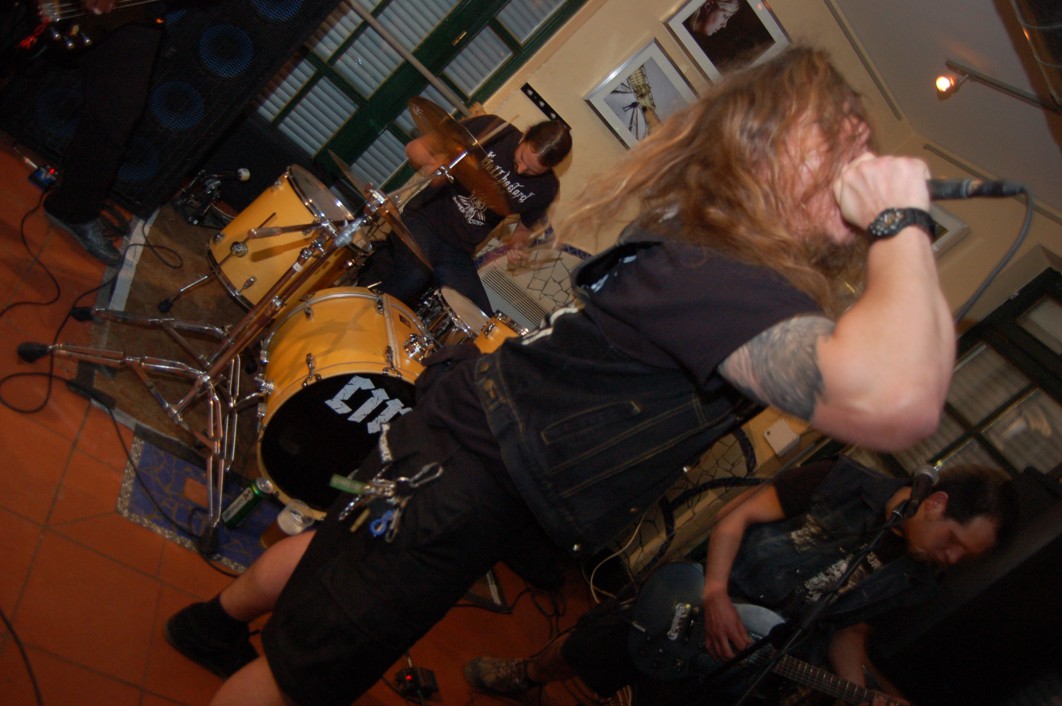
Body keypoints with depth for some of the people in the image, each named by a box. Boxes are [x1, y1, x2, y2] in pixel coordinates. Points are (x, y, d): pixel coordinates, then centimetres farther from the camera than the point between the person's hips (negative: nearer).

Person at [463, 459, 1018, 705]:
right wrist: (715, 594, -22)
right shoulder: (850, 483, -14)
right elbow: (737, 514, -13)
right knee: (590, 642, -2)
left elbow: (848, 629, 7)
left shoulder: (915, 581, -1)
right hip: (708, 601, -2)